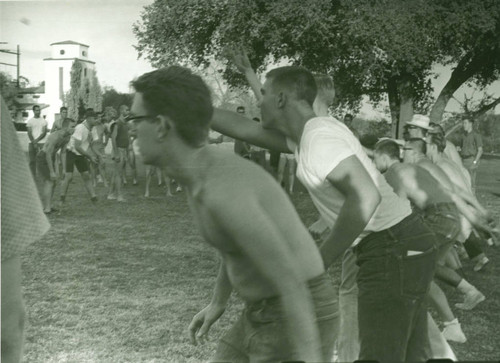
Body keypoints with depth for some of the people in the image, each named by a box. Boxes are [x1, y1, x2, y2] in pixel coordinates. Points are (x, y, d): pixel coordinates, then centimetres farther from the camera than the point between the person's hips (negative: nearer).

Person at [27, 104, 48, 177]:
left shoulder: (43, 121, 7)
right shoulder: (30, 121, 7)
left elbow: (44, 132, 0)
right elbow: (29, 133, 2)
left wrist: (37, 140, -11)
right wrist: (34, 143, -9)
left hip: (41, 143, -1)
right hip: (32, 143, 1)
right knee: (32, 161, 0)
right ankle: (33, 176, 5)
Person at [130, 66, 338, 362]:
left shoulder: (221, 190, -30)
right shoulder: (202, 169, 3)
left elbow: (291, 282, -32)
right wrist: (218, 303, 30)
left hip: (300, 324, -10)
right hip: (270, 314, 10)